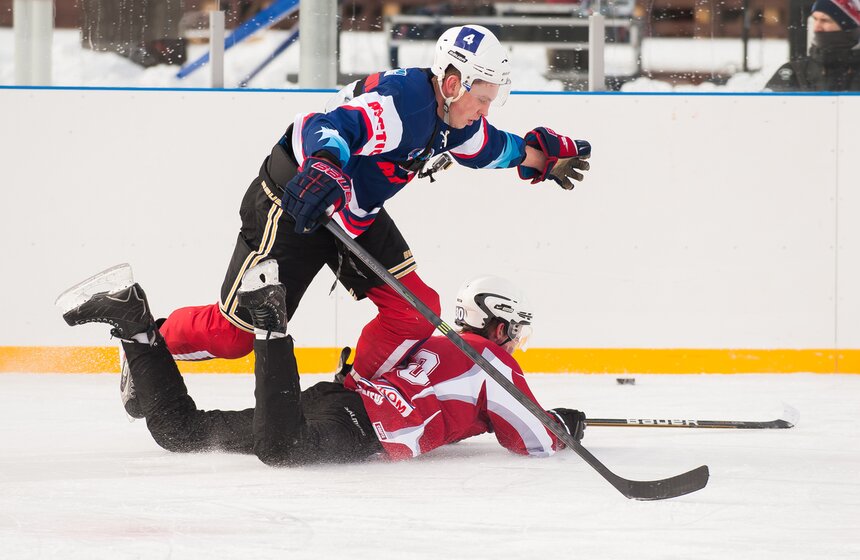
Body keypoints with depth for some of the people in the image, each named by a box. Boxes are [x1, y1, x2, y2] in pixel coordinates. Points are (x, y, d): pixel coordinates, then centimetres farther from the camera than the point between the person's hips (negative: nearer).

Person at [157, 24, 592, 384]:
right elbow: (332, 128, -47)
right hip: (292, 204, -9)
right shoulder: (401, 100, -31)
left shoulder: (451, 113, -1)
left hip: (356, 215, 9)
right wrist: (326, 168, -67)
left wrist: (547, 153, 11)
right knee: (235, 332, -6)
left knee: (415, 309, -2)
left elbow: (489, 147, 21)